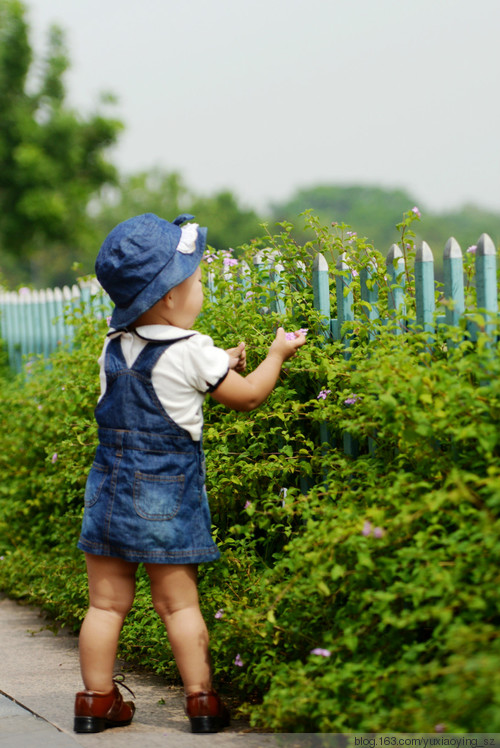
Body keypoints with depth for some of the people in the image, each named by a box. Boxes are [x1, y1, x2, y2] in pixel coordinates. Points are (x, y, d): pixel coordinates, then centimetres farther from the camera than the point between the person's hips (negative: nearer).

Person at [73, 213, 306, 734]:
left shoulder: (113, 347, 5)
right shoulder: (193, 353, -12)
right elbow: (248, 396, 0)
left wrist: (220, 365, 23)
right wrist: (277, 353, 15)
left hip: (109, 488, 4)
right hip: (165, 494, -4)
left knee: (107, 600, 9)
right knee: (178, 602, 4)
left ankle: (96, 701, 13)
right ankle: (201, 700, 9)